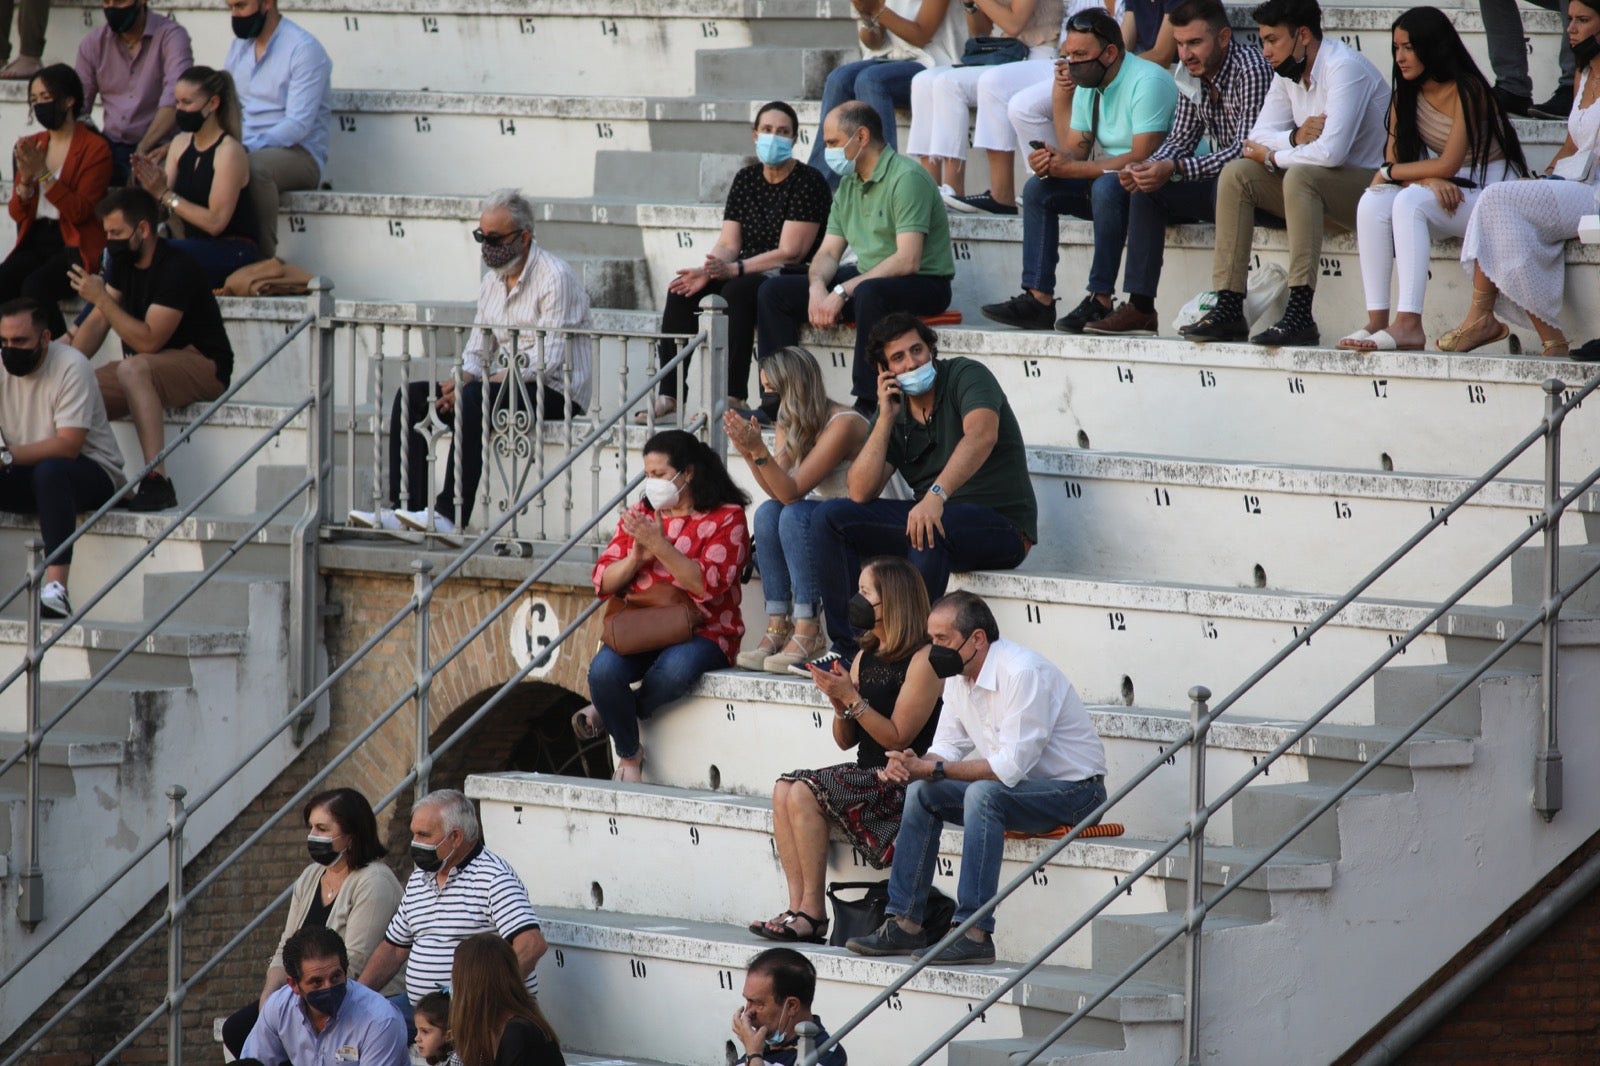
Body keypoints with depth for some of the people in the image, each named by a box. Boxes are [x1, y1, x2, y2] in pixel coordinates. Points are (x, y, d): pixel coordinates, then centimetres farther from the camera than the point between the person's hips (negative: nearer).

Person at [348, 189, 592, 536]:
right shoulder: (492, 281, 14)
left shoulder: (556, 278, -13)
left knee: (473, 398, -35)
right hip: (503, 383, 9)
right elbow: (477, 351, 15)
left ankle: (450, 515, -36)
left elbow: (547, 361, -20)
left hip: (555, 391, -9)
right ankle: (403, 509, -17)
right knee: (412, 396, -6)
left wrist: (469, 385, -22)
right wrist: (460, 380, -10)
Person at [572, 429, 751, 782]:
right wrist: (636, 557, -9)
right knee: (603, 670, -30)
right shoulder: (639, 514, 15)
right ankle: (629, 753, -6)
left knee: (676, 668, -39)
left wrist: (659, 545, -21)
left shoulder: (726, 518, -1)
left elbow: (706, 585, -15)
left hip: (702, 631, -4)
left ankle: (608, 714, -10)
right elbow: (604, 582, 11)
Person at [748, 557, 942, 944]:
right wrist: (840, 704, -4)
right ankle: (798, 908, -19)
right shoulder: (865, 658, 15)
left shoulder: (922, 660, -11)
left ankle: (813, 913, -18)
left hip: (904, 780, -8)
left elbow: (897, 737, -15)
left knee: (805, 793, -24)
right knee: (785, 789, -14)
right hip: (867, 775, 8)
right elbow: (846, 740, 16)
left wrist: (853, 698, -19)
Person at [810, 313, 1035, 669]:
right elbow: (861, 493, -1)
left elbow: (982, 436, -31)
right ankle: (848, 648, -9)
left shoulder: (966, 376, -10)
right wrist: (886, 418, -7)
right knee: (830, 516, -4)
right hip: (937, 517, 7)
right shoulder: (895, 413, 8)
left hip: (1001, 528, -7)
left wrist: (936, 495, -45)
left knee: (928, 529, -39)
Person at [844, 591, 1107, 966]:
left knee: (983, 794, -33)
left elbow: (1012, 766, -28)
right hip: (1019, 784, 9)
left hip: (1074, 791, -9)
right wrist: (913, 765, -16)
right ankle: (905, 924, -4)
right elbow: (947, 748, 8)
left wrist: (933, 769, -26)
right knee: (921, 792, -4)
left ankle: (975, 934, -34)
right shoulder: (958, 677, 4)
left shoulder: (1023, 672, -24)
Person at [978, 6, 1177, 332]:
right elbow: (1074, 151, 7)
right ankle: (1038, 299, -10)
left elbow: (1142, 158, -28)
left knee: (1107, 187, -37)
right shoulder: (1087, 85, 7)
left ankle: (1101, 301, -32)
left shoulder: (1146, 82, -20)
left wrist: (1072, 168, -25)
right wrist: (1050, 162, -18)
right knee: (1037, 189, -2)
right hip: (1113, 182, 9)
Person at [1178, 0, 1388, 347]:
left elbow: (1331, 152, -29)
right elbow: (1258, 137, 7)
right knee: (1236, 174, -5)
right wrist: (1295, 137, -16)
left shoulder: (1344, 68, -19)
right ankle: (1228, 309, -11)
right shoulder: (1288, 73, 8)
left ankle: (1300, 315, -39)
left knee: (1300, 176, -35)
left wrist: (1271, 156, -12)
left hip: (1371, 183, -9)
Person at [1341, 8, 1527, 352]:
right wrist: (1429, 180, -18)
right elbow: (1394, 160, 2)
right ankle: (1377, 321, -27)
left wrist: (1390, 172, -9)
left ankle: (1409, 324, -40)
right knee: (1372, 203, -20)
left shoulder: (1466, 91, -15)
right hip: (1448, 194, 7)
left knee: (1410, 201, -32)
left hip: (1491, 192, -7)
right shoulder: (1407, 95, 7)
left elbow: (1448, 165, -19)